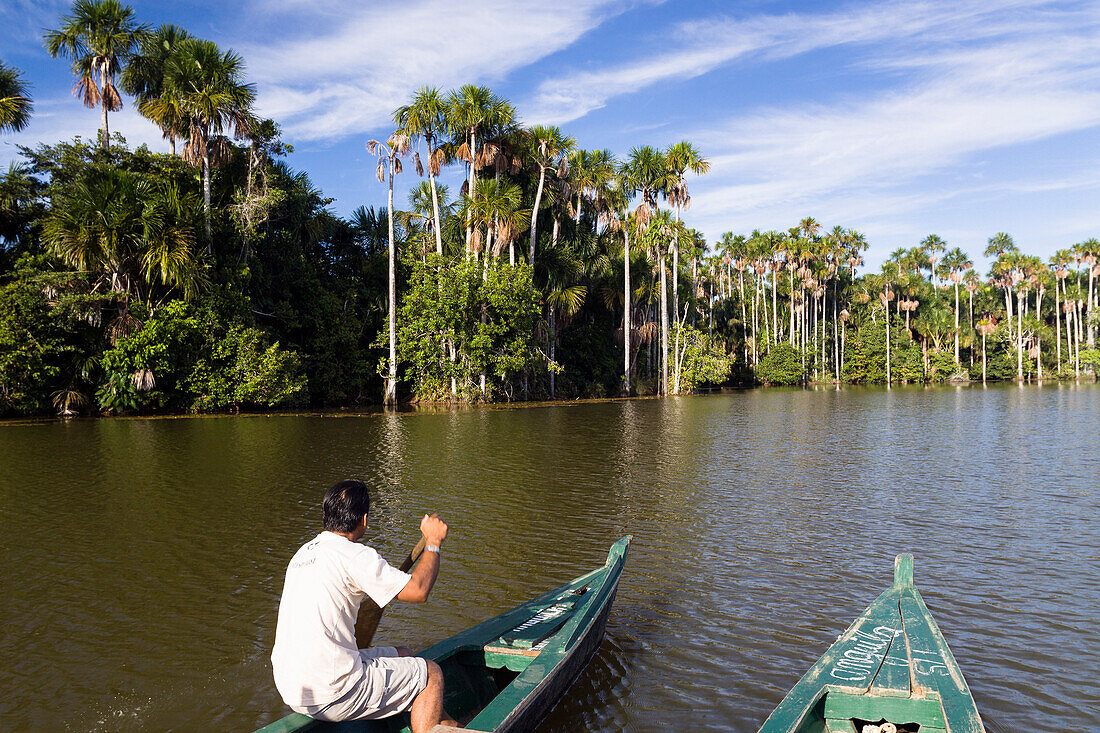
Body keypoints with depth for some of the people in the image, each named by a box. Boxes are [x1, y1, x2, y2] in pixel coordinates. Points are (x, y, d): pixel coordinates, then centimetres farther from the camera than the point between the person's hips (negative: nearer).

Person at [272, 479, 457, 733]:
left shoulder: (304, 552, 12)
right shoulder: (354, 555, -16)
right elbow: (418, 590, -16)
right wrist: (434, 541, -1)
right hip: (329, 697, -9)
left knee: (402, 655, 24)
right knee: (431, 673, 5)